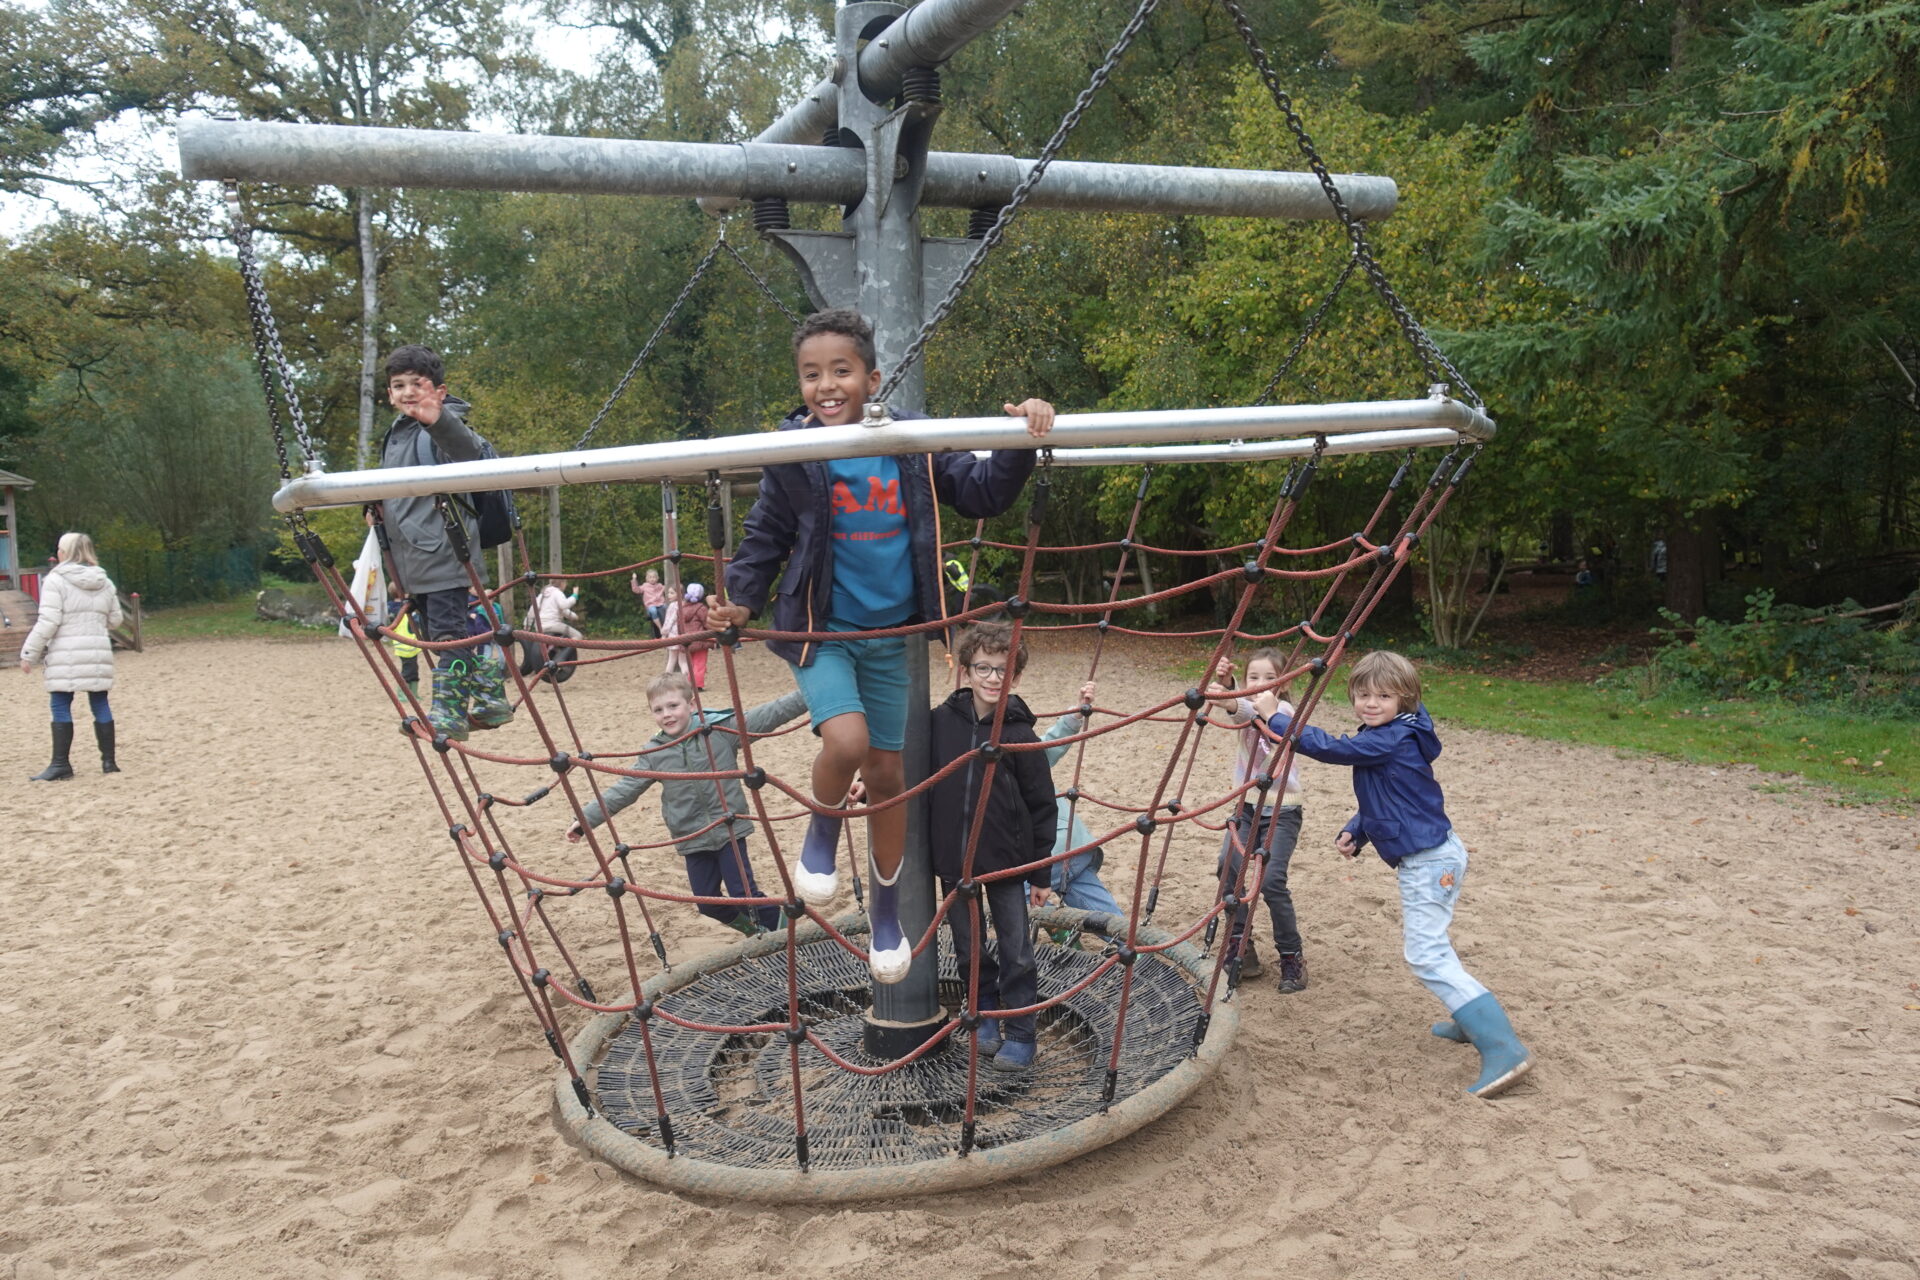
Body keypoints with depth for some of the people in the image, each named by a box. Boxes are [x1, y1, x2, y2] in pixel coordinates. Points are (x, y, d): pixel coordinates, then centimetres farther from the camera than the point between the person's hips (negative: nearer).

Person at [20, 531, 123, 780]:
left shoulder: (55, 580, -7)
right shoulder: (105, 582, 10)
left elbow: (47, 622, -11)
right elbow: (115, 620, 14)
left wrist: (29, 654, -5)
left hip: (66, 655, -5)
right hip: (99, 652, 5)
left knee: (61, 707, 1)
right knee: (100, 704, 9)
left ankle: (60, 764, 1)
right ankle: (109, 761, 11)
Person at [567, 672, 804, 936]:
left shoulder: (721, 728, -10)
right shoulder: (654, 754, -1)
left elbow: (769, 715, -14)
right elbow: (624, 789, 2)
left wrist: (806, 696, -20)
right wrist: (586, 819, -2)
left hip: (729, 830, -4)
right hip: (693, 841, 4)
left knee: (744, 894, -7)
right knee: (708, 904, 11)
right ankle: (755, 930, 37)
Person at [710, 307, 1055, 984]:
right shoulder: (792, 454, -10)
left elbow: (982, 494, -1)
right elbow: (765, 537, 0)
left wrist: (1021, 443, -16)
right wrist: (740, 599, -13)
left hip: (888, 634, 2)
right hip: (819, 629, -2)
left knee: (887, 772, 10)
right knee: (846, 740, -27)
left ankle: (886, 912, 29)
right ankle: (822, 833, 8)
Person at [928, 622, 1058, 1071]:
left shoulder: (1020, 733, -9)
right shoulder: (940, 722, -5)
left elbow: (1042, 807, -4)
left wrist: (1042, 871, -3)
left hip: (1007, 862, -2)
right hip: (953, 860, 2)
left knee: (1015, 953, 6)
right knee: (969, 950, 15)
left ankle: (1020, 1035, 21)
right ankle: (986, 1017, 35)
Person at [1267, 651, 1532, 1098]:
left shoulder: (1390, 741, -20)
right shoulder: (1389, 738, 11)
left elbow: (1329, 748, -23)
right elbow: (1382, 799, 19)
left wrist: (1276, 719, -15)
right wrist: (1354, 832, 5)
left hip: (1429, 862, -11)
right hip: (1435, 856, 11)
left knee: (1427, 956, -12)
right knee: (1427, 943, 26)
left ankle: (1502, 1047, -13)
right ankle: (1472, 1020, 40)